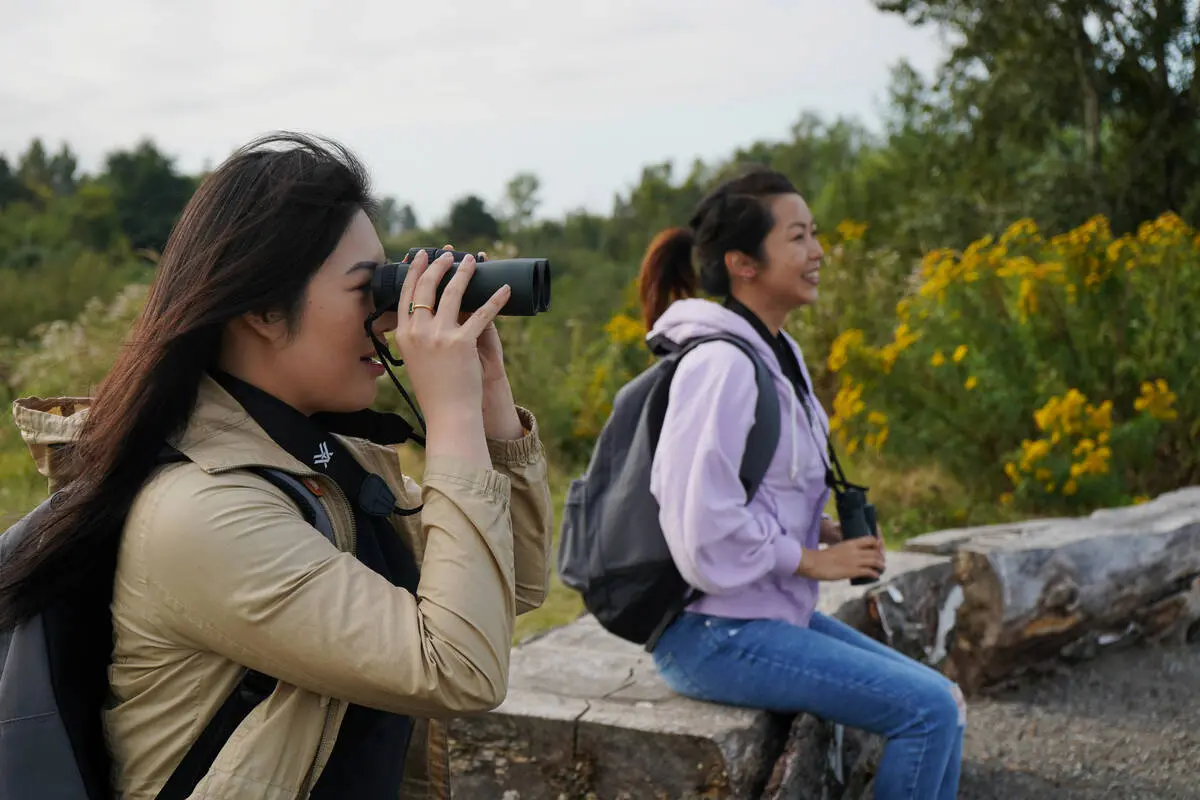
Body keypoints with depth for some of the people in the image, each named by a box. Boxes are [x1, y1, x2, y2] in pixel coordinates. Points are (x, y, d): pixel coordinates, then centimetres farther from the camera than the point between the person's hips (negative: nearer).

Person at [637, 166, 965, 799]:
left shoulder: (777, 353, 9)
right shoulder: (721, 366, -21)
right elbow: (705, 532, -25)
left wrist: (829, 531, 3)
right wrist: (814, 560, -14)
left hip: (774, 615, 10)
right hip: (714, 635, -10)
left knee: (940, 698, 10)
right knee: (928, 709, -12)